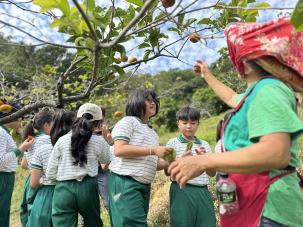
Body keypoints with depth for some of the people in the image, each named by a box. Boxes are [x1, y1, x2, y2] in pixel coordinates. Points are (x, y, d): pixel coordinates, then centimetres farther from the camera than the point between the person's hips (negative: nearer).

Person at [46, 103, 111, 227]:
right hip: (87, 188, 0)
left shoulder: (62, 140, 3)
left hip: (63, 189, 0)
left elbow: (50, 174, 4)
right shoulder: (99, 141, 2)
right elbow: (106, 160, 23)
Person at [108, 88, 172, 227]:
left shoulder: (152, 132, 21)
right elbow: (119, 150, -17)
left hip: (144, 185, 8)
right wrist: (152, 150, -17)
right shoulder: (128, 122, -3)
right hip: (124, 182, -8)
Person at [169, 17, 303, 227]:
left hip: (266, 210, -10)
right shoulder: (259, 92, 16)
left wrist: (203, 162, -30)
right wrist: (208, 76, 48)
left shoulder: (268, 90, -17)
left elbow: (277, 154, -31)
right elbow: (232, 97, 38)